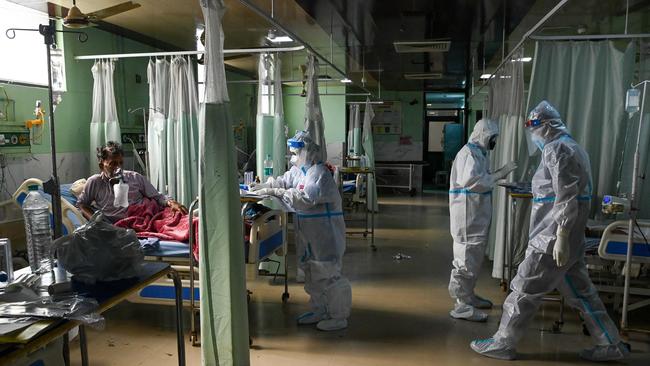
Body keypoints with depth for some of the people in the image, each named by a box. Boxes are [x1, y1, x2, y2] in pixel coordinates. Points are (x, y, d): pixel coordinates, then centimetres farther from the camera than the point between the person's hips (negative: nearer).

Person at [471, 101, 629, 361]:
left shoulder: (557, 149, -13)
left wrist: (561, 237, -22)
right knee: (580, 291, 17)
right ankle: (610, 344, 26)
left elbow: (566, 198, -21)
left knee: (524, 290, -1)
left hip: (551, 240, -10)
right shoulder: (573, 147, 17)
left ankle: (502, 344, 8)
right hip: (572, 241, 10)